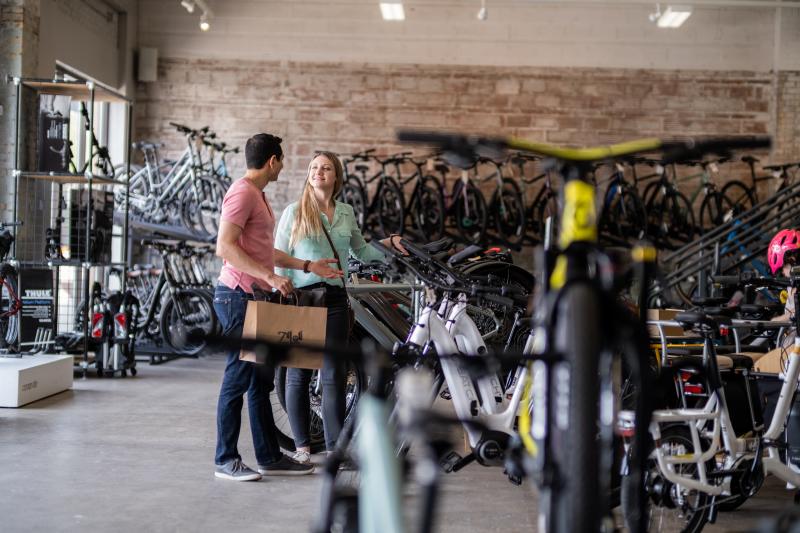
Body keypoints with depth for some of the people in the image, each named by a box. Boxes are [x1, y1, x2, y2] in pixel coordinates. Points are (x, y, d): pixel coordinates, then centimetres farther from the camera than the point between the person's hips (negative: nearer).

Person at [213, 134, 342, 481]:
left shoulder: (258, 195, 21)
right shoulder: (242, 193, -12)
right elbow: (225, 247, -22)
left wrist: (308, 266, 22)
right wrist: (271, 276, -26)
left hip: (256, 297, 10)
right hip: (238, 296, -10)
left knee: (261, 380, 13)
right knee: (238, 378, -5)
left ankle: (269, 457, 20)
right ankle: (225, 460, 4)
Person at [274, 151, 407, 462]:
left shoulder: (346, 213, 11)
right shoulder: (294, 212, 1)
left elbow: (361, 251, 23)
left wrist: (388, 244, 7)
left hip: (335, 299, 3)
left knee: (334, 375, 1)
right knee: (299, 374, 3)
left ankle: (335, 447, 8)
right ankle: (301, 445, 14)